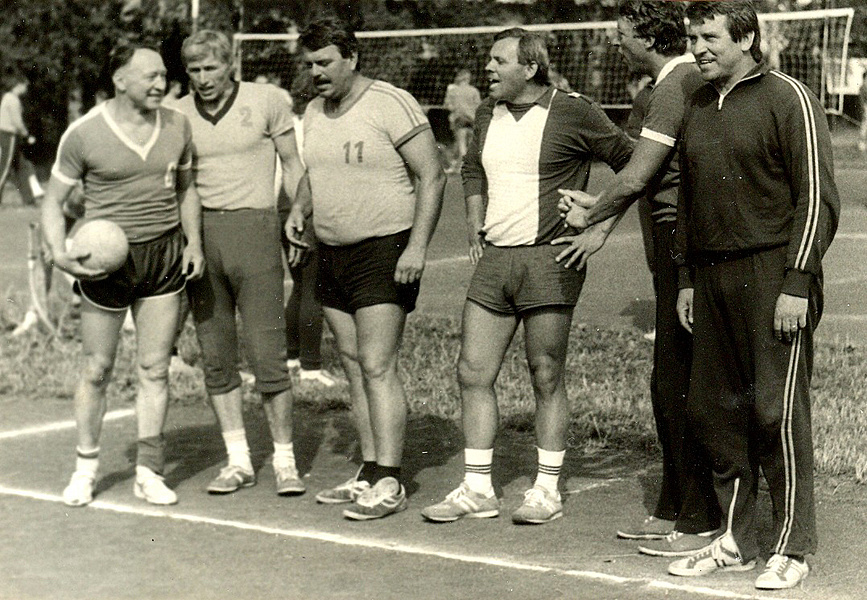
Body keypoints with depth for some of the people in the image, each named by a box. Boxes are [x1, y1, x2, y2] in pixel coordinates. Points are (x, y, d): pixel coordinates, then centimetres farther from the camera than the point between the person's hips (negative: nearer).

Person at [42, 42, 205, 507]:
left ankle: (149, 472, 13)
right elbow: (53, 201, -1)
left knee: (154, 368, 4)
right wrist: (59, 253, -17)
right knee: (97, 369, 5)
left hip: (164, 254, 3)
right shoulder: (83, 134, -8)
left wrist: (194, 242, 6)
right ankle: (86, 466, 23)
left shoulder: (177, 126, 4)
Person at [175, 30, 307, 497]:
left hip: (253, 228, -3)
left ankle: (284, 460, 4)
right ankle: (238, 460, 14)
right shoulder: (177, 115, 8)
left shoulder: (266, 100, 1)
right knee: (215, 357, 4)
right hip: (199, 234, 3)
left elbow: (293, 164, 9)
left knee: (268, 354, -7)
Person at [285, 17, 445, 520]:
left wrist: (417, 246, -19)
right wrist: (299, 209, 7)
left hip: (385, 253, -8)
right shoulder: (315, 112, 12)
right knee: (355, 369, 8)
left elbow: (432, 176, -12)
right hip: (333, 253, 8)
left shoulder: (391, 104, -11)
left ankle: (390, 483, -9)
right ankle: (370, 475, 14)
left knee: (378, 367, -12)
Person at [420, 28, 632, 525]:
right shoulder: (488, 113, 13)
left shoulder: (574, 113, -6)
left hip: (548, 259, -6)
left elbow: (631, 163, -3)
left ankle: (548, 490, 11)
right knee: (473, 373, 3)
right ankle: (477, 489, 11)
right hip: (493, 260, 6)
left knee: (547, 378, 0)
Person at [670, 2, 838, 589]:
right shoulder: (698, 106, 15)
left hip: (772, 275, -7)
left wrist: (797, 283, -14)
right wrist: (687, 279, 17)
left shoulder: (789, 99, -5)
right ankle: (736, 541, 17)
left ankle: (793, 548, 5)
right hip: (712, 278, 7)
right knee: (714, 408, 7)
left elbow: (817, 197, -9)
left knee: (779, 412, -5)